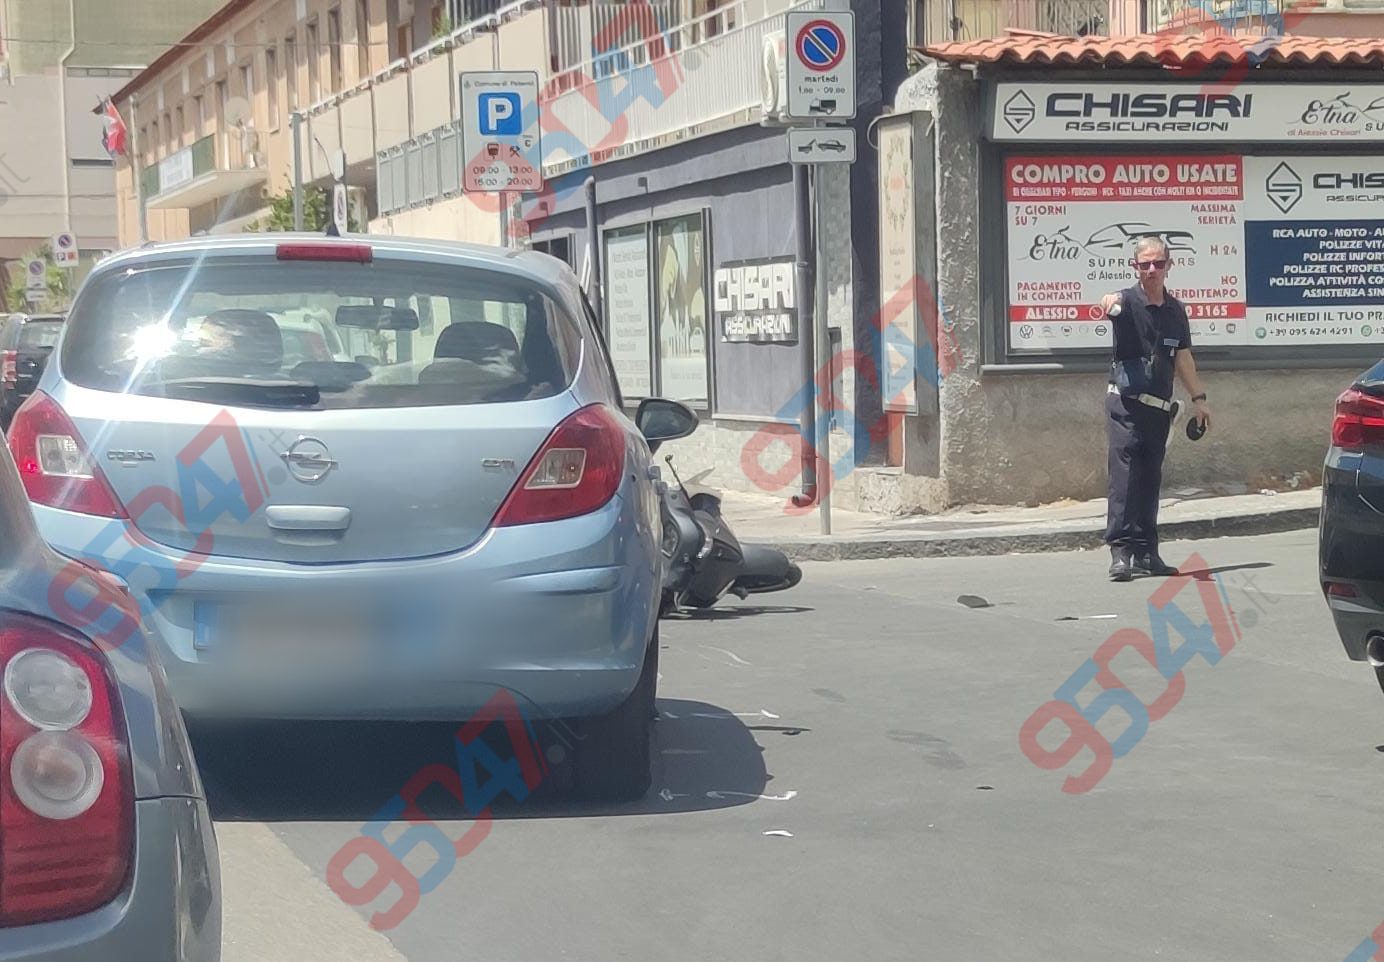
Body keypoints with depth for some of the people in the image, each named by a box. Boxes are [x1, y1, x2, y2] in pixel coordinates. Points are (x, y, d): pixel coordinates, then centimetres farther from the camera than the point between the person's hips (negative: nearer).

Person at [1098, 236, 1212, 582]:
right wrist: (1109, 303, -55)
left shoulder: (1175, 310, 11)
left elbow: (1183, 358, 20)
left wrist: (1198, 398, 18)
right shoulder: (1127, 302, -6)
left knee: (1151, 479, 8)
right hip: (1126, 402, -5)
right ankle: (1121, 551, -14)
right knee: (1125, 475, -12)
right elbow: (1110, 305, -32)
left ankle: (1146, 552, 12)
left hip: (1160, 407, 5)